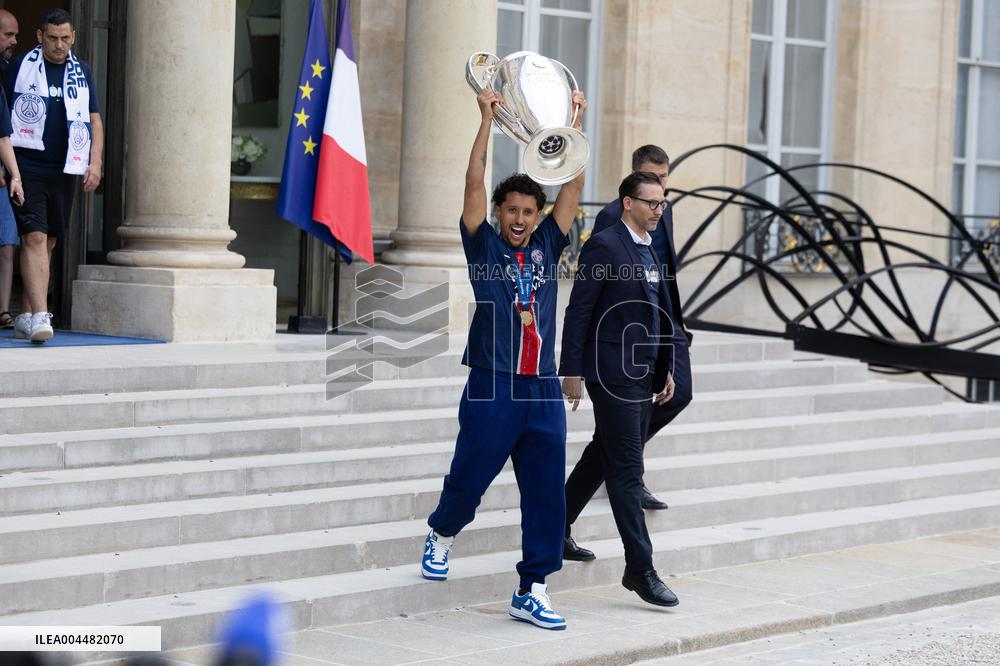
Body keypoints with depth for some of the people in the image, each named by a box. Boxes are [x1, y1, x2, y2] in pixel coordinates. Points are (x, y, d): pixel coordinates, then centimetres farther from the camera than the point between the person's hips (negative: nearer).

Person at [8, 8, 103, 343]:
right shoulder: (19, 67, 0)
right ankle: (40, 316, -24)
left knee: (48, 243, 8)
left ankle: (24, 317, 19)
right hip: (26, 167, -5)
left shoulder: (81, 71, 12)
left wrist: (95, 163, 2)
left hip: (64, 171, 5)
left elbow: (94, 120, 15)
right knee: (34, 239, -16)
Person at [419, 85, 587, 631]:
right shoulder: (484, 246, 2)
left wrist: (577, 121, 2)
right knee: (469, 479, 7)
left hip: (543, 391, 4)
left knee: (546, 494, 0)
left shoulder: (547, 247, 11)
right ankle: (441, 534, 39)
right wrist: (487, 119, -12)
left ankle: (532, 591, 6)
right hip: (491, 387, -3)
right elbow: (474, 185, -9)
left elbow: (574, 183, 8)